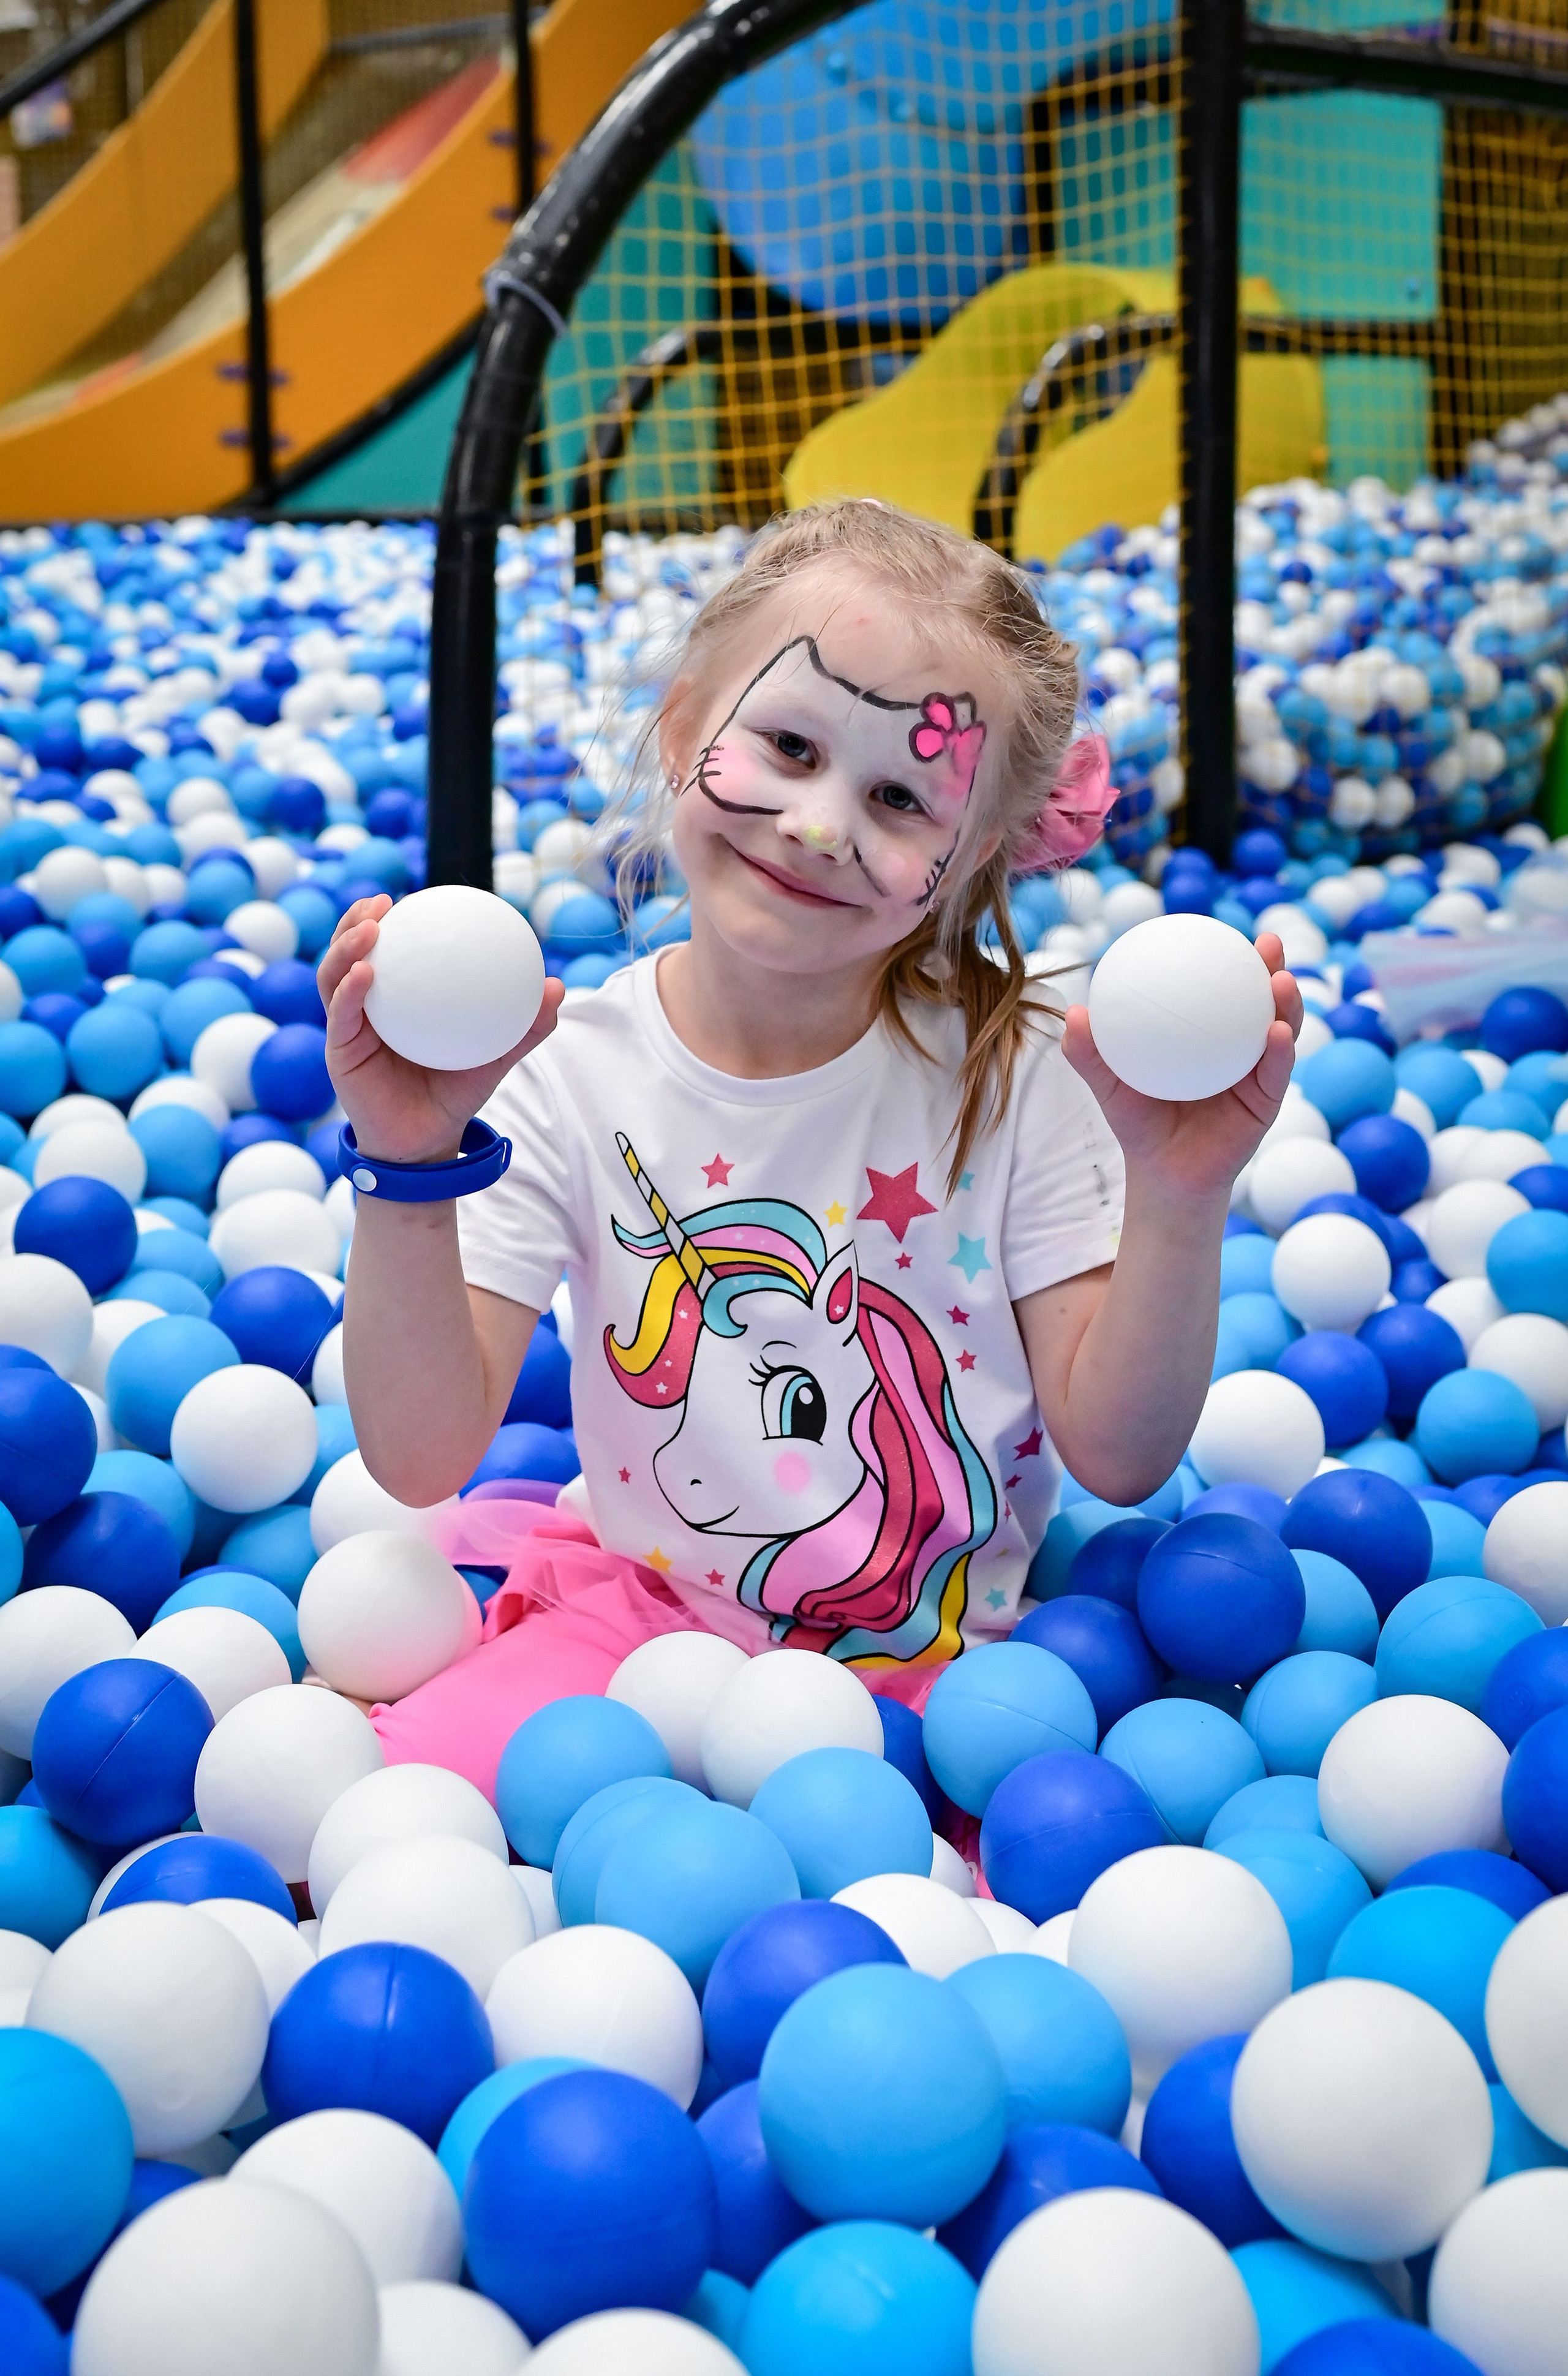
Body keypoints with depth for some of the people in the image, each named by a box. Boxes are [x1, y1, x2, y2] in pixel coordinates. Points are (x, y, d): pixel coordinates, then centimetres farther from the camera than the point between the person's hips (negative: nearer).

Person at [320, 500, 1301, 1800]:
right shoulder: (568, 1073, -9)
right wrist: (410, 1175, -26)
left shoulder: (1016, 1069, -9)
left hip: (938, 1659, 0)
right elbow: (421, 1461, -13)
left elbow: (1120, 1459, -9)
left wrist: (1178, 1200, -24)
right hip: (637, 1605, 0)